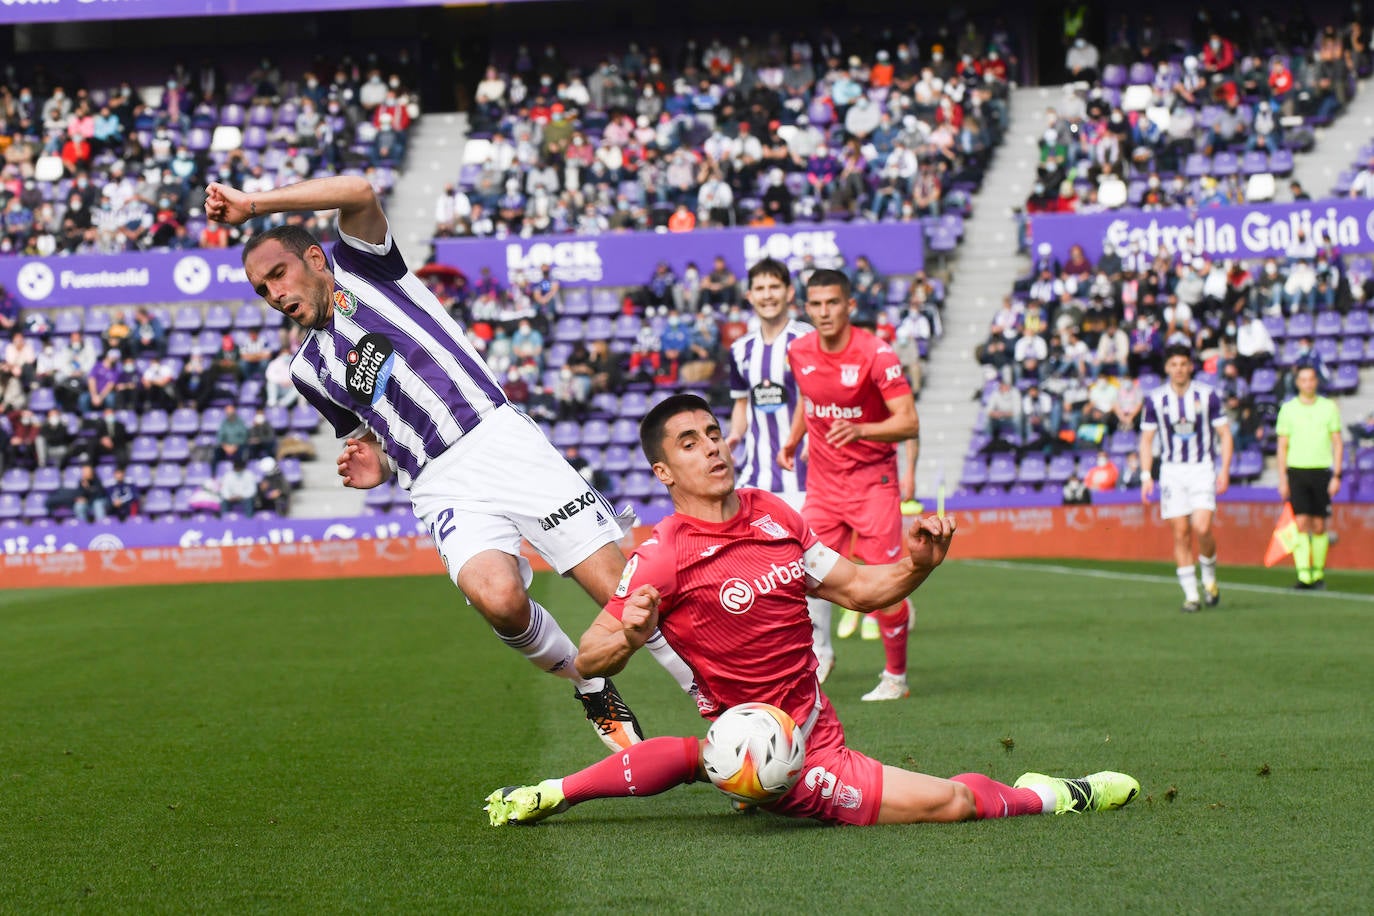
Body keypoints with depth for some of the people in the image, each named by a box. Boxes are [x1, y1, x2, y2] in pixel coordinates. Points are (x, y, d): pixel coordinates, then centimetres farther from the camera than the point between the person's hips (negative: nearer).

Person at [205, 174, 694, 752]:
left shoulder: (354, 264, 12)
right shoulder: (309, 370, 23)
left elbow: (360, 193, -9)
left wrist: (254, 203, -8)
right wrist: (375, 467, 8)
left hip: (501, 437, -3)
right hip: (442, 487, 3)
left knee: (622, 587, -13)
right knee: (497, 597, -28)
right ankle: (593, 691, -5)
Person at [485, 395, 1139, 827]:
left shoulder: (772, 513, 4)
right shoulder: (664, 557, -17)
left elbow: (858, 589, 12)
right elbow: (589, 659, -15)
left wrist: (915, 563, -7)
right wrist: (628, 638, -37)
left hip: (817, 730, 8)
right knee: (948, 801, -10)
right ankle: (1044, 797, 19)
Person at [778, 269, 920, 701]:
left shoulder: (875, 354, -17)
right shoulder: (799, 353, 0)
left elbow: (909, 423, -23)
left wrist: (860, 430, -38)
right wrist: (792, 441, 17)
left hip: (872, 479, -4)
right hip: (822, 480, 4)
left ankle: (896, 677, 12)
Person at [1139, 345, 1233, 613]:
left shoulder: (1207, 396, -2)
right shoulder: (1155, 399, 2)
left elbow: (1224, 434, 3)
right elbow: (1146, 439, 8)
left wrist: (1225, 470, -7)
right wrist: (1146, 475, -2)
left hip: (1203, 469, -1)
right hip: (1172, 470, 2)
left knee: (1202, 528, -16)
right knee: (1180, 533, -2)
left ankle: (1209, 578, 10)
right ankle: (1190, 594, 5)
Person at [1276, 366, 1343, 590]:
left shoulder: (1329, 407, 5)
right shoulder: (1288, 409, 4)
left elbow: (1338, 443, 6)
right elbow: (1282, 445, 7)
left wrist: (1336, 476, -2)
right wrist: (1282, 479, 1)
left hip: (1321, 471, 0)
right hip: (1297, 471, 0)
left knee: (1319, 525, 3)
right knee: (1300, 523, -10)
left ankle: (1318, 573, 16)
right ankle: (1304, 576, -14)